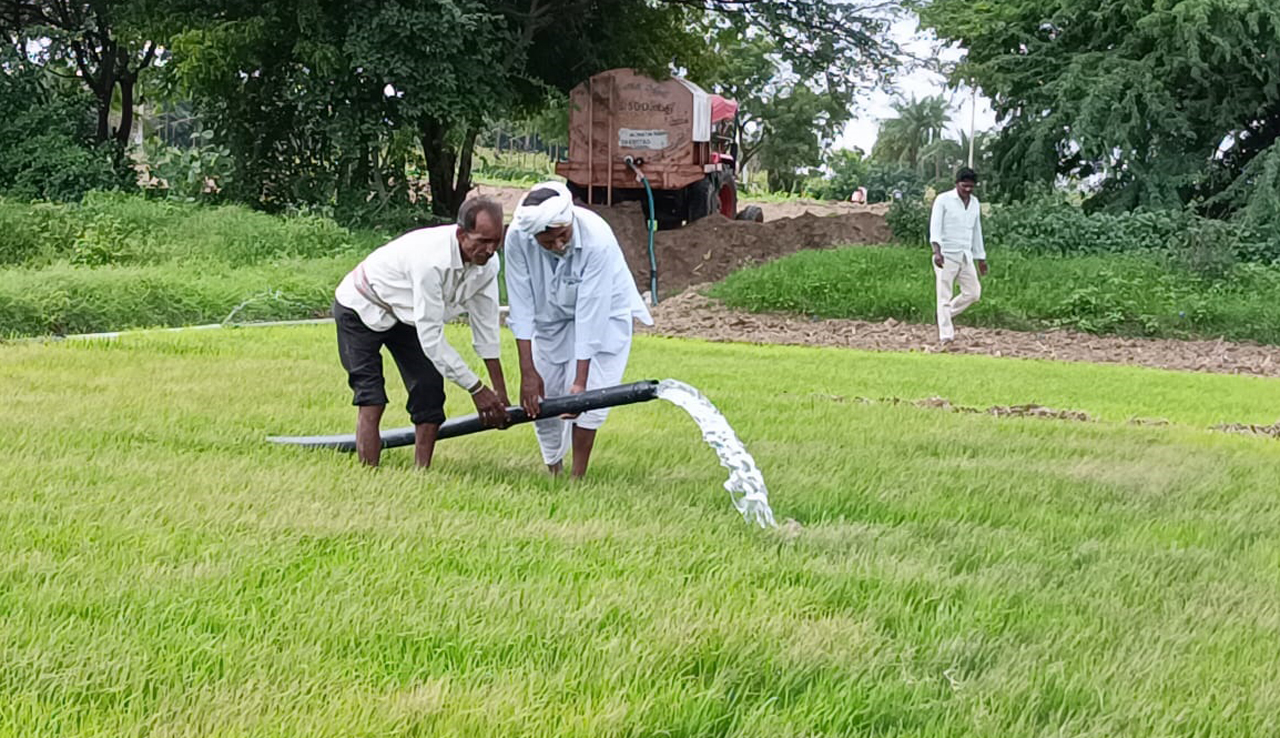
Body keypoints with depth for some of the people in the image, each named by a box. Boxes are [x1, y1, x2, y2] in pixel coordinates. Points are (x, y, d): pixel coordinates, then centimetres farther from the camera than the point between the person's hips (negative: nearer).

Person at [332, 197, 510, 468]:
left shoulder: (487, 263, -17)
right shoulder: (431, 259, -41)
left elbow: (486, 326, -5)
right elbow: (431, 339, -36)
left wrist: (499, 389, -3)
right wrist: (476, 389, -31)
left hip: (406, 315, 7)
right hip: (362, 308, -7)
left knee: (430, 390, -5)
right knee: (372, 399, -17)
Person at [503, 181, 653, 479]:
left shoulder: (597, 238, -38)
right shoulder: (517, 237, -31)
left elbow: (591, 313, -35)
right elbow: (521, 305, -24)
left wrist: (580, 381, -32)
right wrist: (528, 372, -25)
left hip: (603, 310, -3)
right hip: (551, 315, 3)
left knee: (587, 395, -15)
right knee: (540, 397, 3)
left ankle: (578, 478, -5)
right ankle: (553, 470, 23)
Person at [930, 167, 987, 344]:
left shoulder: (974, 203, 12)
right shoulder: (943, 200, -6)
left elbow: (977, 231, 21)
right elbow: (935, 226, -15)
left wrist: (981, 258, 21)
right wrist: (937, 251, -30)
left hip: (966, 256, 6)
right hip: (946, 256, -6)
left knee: (973, 293, 3)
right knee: (945, 297, -5)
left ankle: (946, 315, 22)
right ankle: (946, 336, -5)